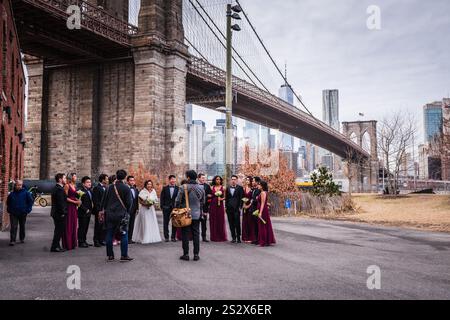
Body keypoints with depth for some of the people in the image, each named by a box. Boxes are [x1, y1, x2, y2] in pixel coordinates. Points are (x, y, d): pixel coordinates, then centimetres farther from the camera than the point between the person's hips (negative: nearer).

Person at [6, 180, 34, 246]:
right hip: (13, 214, 1)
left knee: (22, 227, 12)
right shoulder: (12, 194, 6)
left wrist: (28, 210, -7)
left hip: (22, 213, -1)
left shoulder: (26, 193, -3)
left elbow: (31, 201, 0)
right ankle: (12, 240, -7)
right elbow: (8, 202, 21)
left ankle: (22, 238, 26)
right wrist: (9, 209, 10)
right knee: (13, 227, -7)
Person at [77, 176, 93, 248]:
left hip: (88, 213, 8)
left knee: (86, 227, 13)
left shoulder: (90, 191, 15)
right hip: (82, 213, -8)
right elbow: (80, 203, -17)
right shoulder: (80, 191, -13)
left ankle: (84, 241, 21)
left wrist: (90, 210, 12)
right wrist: (86, 210, -16)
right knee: (82, 227, -3)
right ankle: (80, 242, 2)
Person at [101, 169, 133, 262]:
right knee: (124, 235, 3)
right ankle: (124, 255, 3)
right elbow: (129, 202, -7)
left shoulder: (110, 187, 2)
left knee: (109, 235, 9)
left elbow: (104, 200, 6)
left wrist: (105, 210, 15)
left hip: (110, 214, 3)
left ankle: (110, 256, 13)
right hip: (122, 214, -3)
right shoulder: (126, 188, -8)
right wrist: (127, 212, 9)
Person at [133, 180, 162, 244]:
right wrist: (145, 204, -17)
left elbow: (155, 200, 13)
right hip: (144, 209, -4)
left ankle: (152, 238, 10)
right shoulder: (143, 192, -4)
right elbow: (140, 201, -3)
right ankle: (145, 238, -1)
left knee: (152, 223, 3)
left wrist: (152, 203, -6)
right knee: (145, 224, -6)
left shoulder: (153, 191, 7)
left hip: (151, 209, 4)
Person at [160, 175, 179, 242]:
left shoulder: (178, 188, 1)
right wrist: (162, 206, -5)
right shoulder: (165, 188, 5)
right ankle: (166, 237, 13)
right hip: (166, 208, 1)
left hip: (175, 208, -1)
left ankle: (173, 237, 12)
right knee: (165, 223, 6)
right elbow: (162, 198, 4)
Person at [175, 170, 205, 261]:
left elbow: (178, 201, -9)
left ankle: (186, 254, 8)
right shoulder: (201, 189, 2)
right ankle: (196, 255, 10)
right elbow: (202, 202, 11)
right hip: (197, 215, 3)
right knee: (196, 234, 8)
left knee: (185, 234, 5)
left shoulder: (184, 187, -12)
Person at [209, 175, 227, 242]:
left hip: (220, 205, -1)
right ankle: (214, 237, 8)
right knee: (213, 221, 2)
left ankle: (221, 237, 6)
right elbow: (210, 196, 10)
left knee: (221, 220, 0)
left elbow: (224, 197, 4)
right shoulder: (212, 187, 7)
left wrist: (221, 198, -14)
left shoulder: (223, 187, 4)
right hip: (213, 205, 1)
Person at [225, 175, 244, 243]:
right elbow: (226, 198, 16)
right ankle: (233, 237, 11)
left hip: (236, 208, -4)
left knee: (237, 223, -5)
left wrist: (240, 207, -7)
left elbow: (241, 198, -1)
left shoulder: (240, 188, 2)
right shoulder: (228, 188, 15)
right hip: (229, 208, 4)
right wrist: (226, 206, 8)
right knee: (231, 224, 5)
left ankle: (238, 238, 2)